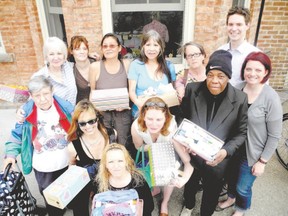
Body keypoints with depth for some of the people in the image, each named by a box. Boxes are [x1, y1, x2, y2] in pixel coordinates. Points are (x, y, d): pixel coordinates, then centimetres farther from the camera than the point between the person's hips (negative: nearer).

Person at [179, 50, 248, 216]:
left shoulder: (240, 99, -15)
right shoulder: (192, 90, -12)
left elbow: (242, 132, -7)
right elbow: (182, 117, -1)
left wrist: (226, 151, -21)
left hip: (217, 160, -1)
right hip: (191, 155, 2)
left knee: (211, 193, 22)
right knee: (190, 185, 29)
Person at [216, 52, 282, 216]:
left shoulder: (271, 98, -21)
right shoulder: (238, 89, -9)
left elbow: (274, 135, -15)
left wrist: (262, 161, -11)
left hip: (252, 153, -4)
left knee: (243, 187, 16)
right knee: (231, 177, 25)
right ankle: (231, 198, 58)